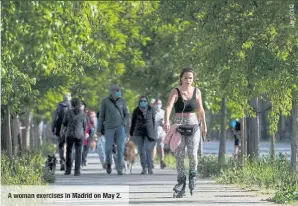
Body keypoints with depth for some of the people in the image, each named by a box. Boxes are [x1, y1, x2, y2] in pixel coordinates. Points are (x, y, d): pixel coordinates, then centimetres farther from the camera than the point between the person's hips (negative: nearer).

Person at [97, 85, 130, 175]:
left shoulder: (122, 101, 4)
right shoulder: (105, 101, 0)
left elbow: (127, 115, 10)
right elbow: (101, 116, 4)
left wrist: (124, 124, -8)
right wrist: (99, 130, 2)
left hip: (120, 128, 1)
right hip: (109, 128, -1)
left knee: (120, 148, -10)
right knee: (108, 149, -4)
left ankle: (119, 169, -6)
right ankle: (109, 163, 26)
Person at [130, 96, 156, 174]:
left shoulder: (151, 110, 6)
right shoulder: (136, 111, 6)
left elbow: (153, 121, 10)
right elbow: (133, 122, 8)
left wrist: (153, 132, 6)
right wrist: (131, 134, 6)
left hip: (149, 132, -1)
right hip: (139, 133, 1)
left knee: (148, 150, -11)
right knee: (141, 150, -1)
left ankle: (150, 168, -7)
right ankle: (144, 168, 4)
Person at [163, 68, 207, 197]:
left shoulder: (196, 92, 4)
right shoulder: (175, 92, -5)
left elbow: (200, 110, 15)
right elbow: (169, 107, -20)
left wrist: (204, 126, 22)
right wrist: (166, 121, -37)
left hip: (193, 125, 1)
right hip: (178, 126, -1)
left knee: (192, 153, -15)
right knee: (179, 156, -2)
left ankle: (192, 174, 12)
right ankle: (181, 182, 10)